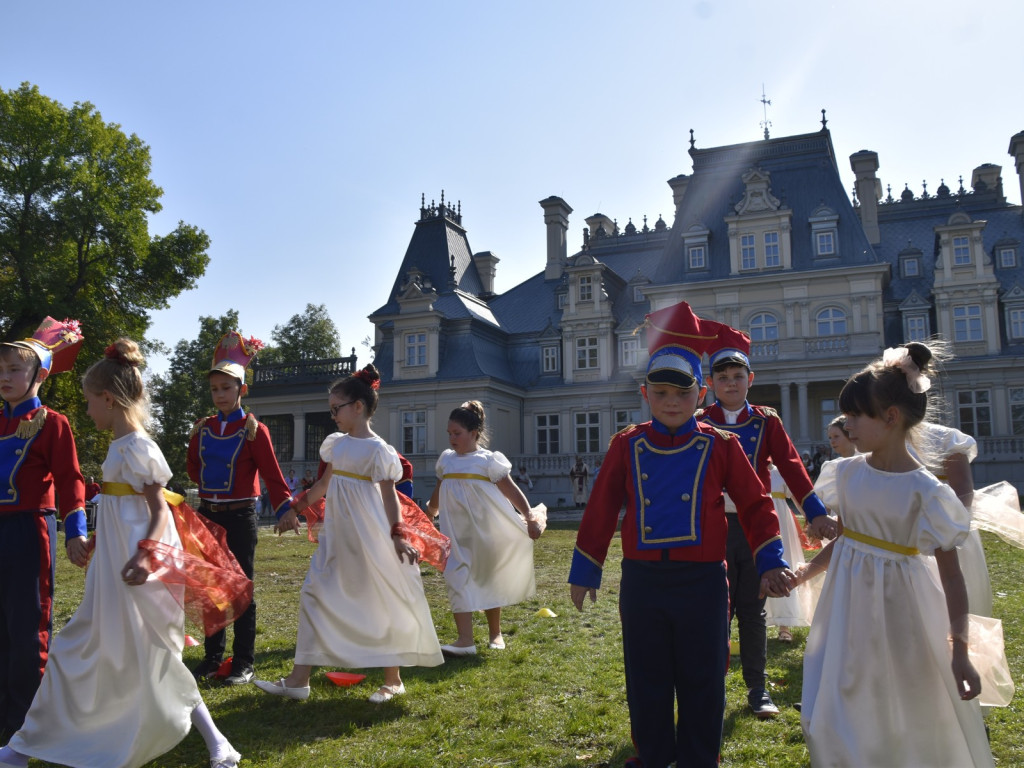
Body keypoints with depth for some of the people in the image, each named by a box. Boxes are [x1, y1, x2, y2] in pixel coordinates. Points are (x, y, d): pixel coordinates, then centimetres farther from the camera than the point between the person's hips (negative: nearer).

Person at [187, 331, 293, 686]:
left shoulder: (253, 429, -8)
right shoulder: (202, 428, 6)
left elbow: (272, 473, -14)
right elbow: (193, 467, 19)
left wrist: (286, 507, -24)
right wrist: (212, 484, 7)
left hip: (240, 516, -5)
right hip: (208, 514, 5)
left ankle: (243, 662, 10)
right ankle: (213, 657, 22)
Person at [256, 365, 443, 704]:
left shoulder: (377, 449, -11)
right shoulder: (336, 443, 10)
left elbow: (389, 495, -14)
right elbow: (324, 483, 20)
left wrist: (397, 534, -23)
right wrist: (295, 509, 23)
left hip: (367, 535, -7)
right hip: (336, 533, 8)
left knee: (380, 603, 2)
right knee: (314, 594, 4)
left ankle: (393, 681, 17)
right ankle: (299, 680, 9)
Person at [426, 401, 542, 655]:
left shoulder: (489, 460, -8)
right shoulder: (446, 459, 7)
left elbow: (512, 492, -11)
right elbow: (438, 493, 23)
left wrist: (529, 518, -22)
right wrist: (428, 510, 35)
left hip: (485, 533, -4)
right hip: (457, 533, 4)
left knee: (489, 580, 11)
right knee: (458, 579, -7)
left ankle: (495, 634, 28)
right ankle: (465, 640, -9)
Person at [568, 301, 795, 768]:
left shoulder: (720, 446, -1)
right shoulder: (627, 446, 2)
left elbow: (755, 506, 3)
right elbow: (601, 511, 7)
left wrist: (771, 563, -4)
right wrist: (584, 571, 10)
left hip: (702, 582, -1)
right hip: (641, 583, 1)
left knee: (702, 682, 10)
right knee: (646, 681, 14)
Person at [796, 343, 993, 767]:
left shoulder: (924, 490, -18)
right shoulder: (850, 472, -3)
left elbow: (950, 574, -15)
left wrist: (959, 650, -18)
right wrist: (804, 572, 4)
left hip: (897, 605, -5)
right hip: (850, 599, 5)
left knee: (906, 720, 10)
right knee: (835, 722, 13)